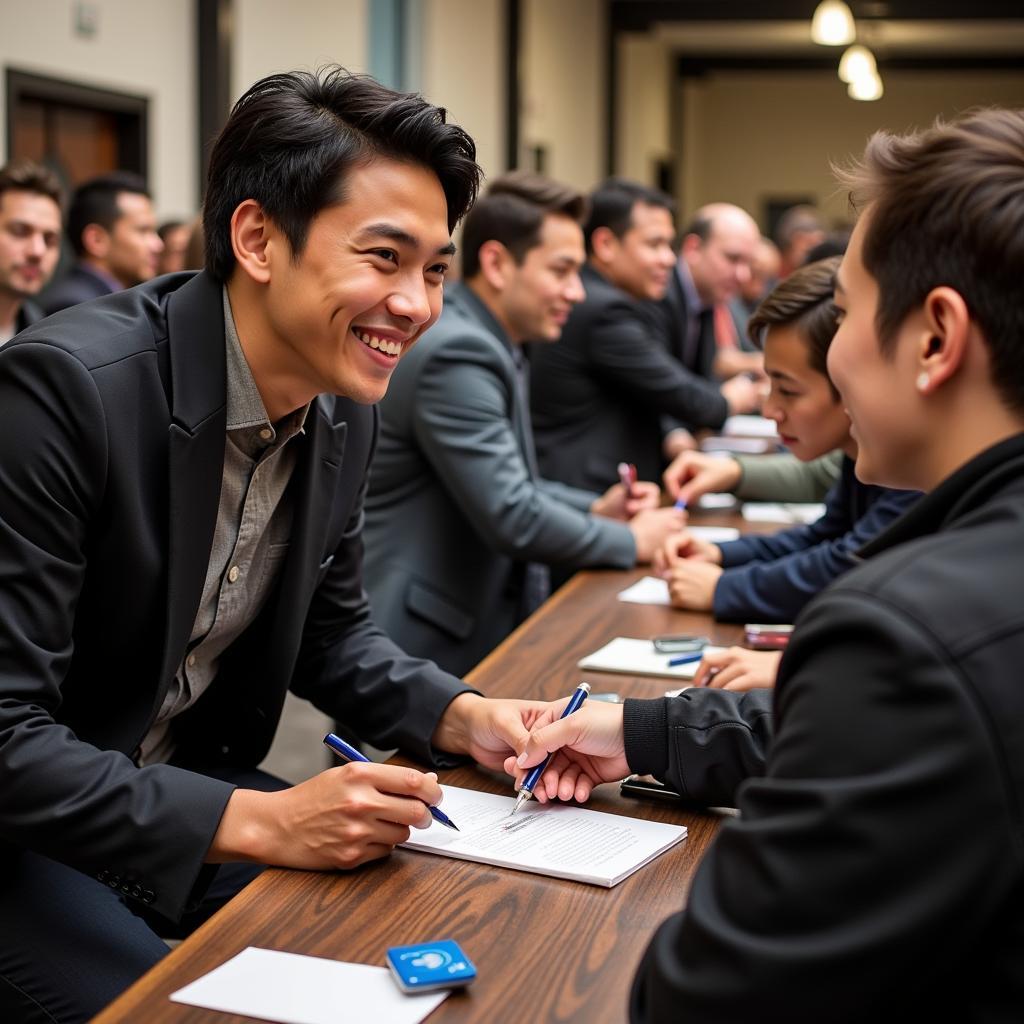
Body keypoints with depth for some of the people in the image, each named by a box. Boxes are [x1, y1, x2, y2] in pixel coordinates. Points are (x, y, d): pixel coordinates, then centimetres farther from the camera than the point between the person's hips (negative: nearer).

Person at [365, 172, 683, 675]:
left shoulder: (479, 339, 11)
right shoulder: (456, 351, -21)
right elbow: (510, 517, -23)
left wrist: (596, 509, 5)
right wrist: (630, 541, -10)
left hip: (471, 623, 10)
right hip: (428, 644, -10)